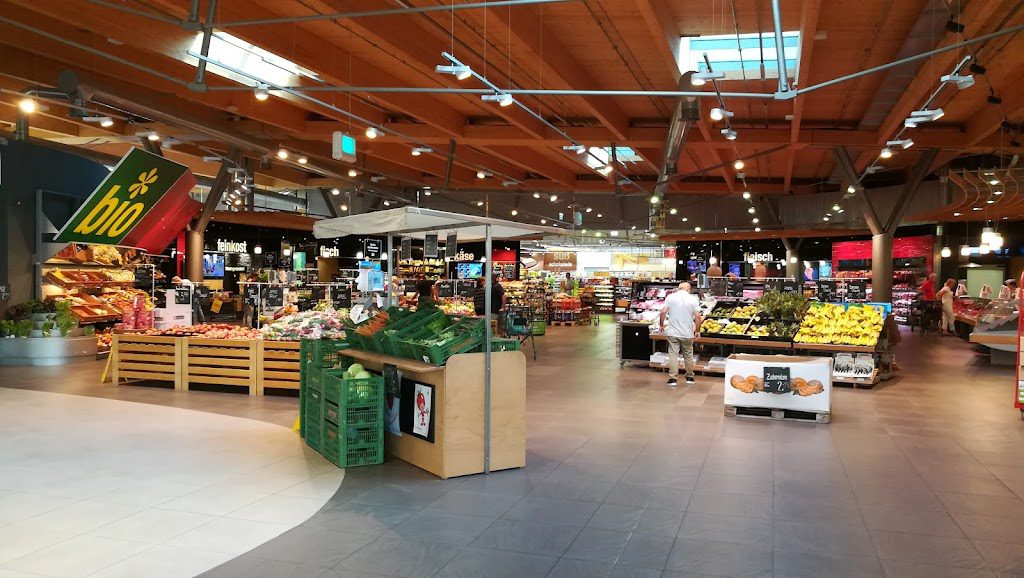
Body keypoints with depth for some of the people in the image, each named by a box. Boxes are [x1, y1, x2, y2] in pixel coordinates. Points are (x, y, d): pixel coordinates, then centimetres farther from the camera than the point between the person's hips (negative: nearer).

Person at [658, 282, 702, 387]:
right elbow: (697, 316, -8)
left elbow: (663, 312, -7)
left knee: (673, 355, 3)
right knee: (688, 355, 14)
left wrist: (661, 325, 8)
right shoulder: (693, 299, -3)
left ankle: (673, 379, 1)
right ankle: (690, 377, 25)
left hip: (672, 332, 0)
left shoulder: (670, 297, -2)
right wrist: (697, 331, 3)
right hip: (687, 334, 0)